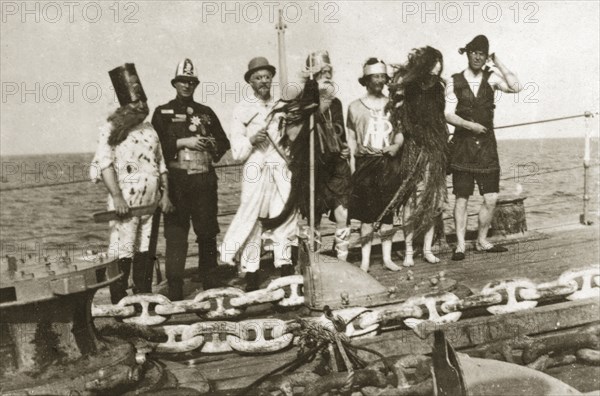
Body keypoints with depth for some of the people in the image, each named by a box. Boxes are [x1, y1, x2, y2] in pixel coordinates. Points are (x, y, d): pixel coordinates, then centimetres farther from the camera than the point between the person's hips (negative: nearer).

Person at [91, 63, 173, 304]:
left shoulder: (150, 130, 16)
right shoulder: (111, 130, -1)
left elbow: (161, 165, 16)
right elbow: (105, 164, -10)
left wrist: (165, 194, 6)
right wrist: (117, 196, -19)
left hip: (151, 201, 5)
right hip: (125, 201, -5)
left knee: (146, 252, 10)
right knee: (122, 253, -7)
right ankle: (119, 305, 0)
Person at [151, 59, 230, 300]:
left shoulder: (206, 113, 19)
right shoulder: (163, 113, 9)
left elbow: (224, 142, 18)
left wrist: (212, 144, -3)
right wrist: (183, 142, -12)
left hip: (204, 179, 3)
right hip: (176, 180, -3)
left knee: (208, 233, 5)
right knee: (176, 235, -4)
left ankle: (212, 287, 17)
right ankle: (175, 294, 1)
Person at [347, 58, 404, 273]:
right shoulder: (355, 107, 3)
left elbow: (400, 132, 13)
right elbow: (351, 138, 5)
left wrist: (397, 144, -8)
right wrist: (352, 165, -7)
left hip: (389, 162, 2)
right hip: (366, 162, -2)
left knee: (388, 212, 5)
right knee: (366, 214, -2)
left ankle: (387, 257, 15)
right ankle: (365, 259, 6)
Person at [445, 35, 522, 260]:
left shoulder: (491, 78, 6)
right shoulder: (455, 82, 1)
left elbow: (516, 87, -10)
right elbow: (448, 114, -4)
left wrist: (499, 64, -8)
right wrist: (469, 125, -18)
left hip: (486, 143, 2)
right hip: (463, 144, -2)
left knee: (491, 198, 2)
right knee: (462, 198, 0)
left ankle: (482, 241, 19)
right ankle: (460, 246, 8)